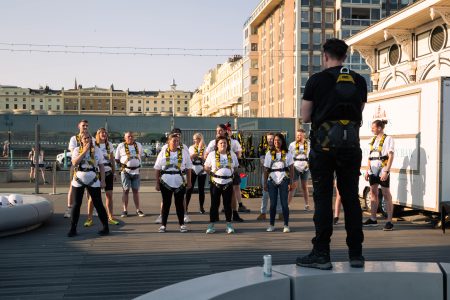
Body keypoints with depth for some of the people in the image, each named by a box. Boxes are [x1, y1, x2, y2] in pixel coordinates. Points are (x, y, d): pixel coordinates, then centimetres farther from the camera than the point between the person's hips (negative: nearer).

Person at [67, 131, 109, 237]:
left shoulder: (96, 150, 3)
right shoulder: (77, 150, 2)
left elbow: (101, 166, 5)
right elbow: (74, 163, -15)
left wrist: (103, 180, 0)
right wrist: (84, 151, -17)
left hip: (93, 181, -1)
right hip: (78, 181, 1)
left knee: (98, 204, 2)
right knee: (76, 205, 3)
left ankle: (106, 227, 9)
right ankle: (73, 229, 10)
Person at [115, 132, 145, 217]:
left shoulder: (138, 145, 7)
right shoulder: (121, 146, -2)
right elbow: (117, 159, 3)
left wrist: (137, 163, 9)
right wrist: (123, 165, -5)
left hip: (136, 171, 3)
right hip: (125, 171, -3)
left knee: (135, 190, 7)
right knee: (125, 190, 1)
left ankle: (138, 210, 11)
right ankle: (125, 210, 7)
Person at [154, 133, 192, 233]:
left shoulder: (183, 153, 4)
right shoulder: (163, 153, 2)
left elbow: (188, 168, 7)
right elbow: (158, 169, 3)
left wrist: (189, 181, 3)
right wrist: (157, 183, 0)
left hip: (180, 182, 0)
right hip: (166, 182, 0)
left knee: (179, 203, 6)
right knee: (166, 203, 5)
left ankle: (182, 224, 15)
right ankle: (163, 225, 12)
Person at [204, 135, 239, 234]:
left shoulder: (232, 154, 5)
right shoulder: (212, 154, -2)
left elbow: (235, 167, 15)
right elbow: (206, 168, 4)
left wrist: (231, 174, 4)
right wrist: (212, 174, 0)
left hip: (228, 183, 2)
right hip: (215, 183, -2)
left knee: (227, 204, 6)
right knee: (214, 204, 2)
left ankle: (229, 225, 14)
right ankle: (211, 225, 8)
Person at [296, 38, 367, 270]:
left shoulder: (316, 81, -3)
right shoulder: (359, 81, 9)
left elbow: (305, 117, 0)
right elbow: (359, 113, 16)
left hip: (324, 144, -4)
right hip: (351, 145, 4)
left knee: (323, 198, 0)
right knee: (351, 198, 9)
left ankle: (321, 254, 1)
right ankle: (356, 254, 13)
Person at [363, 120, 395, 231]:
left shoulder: (388, 139, -5)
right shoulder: (373, 140, 14)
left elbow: (391, 156, -11)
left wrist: (386, 171, -18)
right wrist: (367, 170, 12)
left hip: (382, 170, -7)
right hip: (373, 170, 7)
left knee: (386, 194, -4)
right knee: (373, 193, 10)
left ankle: (389, 221, -3)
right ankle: (373, 219, 19)